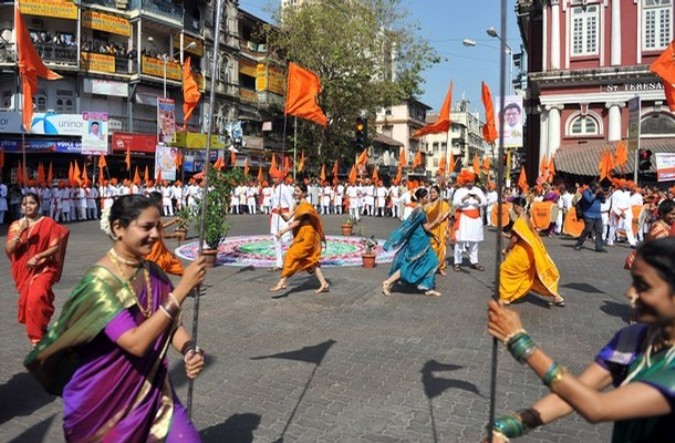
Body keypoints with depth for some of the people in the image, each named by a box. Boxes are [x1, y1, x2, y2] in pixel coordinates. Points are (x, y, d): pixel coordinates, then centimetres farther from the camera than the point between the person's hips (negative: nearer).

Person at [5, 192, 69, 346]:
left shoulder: (48, 223, -5)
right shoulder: (16, 225, 4)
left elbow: (55, 247, -8)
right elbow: (9, 249, -6)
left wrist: (37, 257, -20)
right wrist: (21, 231, -17)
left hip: (43, 268, -4)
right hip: (24, 271, 4)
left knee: (36, 299, -21)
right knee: (26, 300, 9)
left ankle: (36, 338, -8)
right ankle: (38, 332, 30)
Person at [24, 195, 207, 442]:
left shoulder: (152, 273, -2)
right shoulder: (100, 281, -21)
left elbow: (172, 324, 4)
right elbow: (136, 342, -30)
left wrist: (190, 351, -17)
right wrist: (182, 288, -33)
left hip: (150, 390, 5)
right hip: (104, 399, -5)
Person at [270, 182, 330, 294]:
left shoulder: (305, 206, -15)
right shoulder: (297, 205, 14)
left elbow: (297, 222, -21)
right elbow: (287, 218, 8)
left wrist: (282, 231, -26)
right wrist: (281, 212, -13)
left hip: (307, 236, -10)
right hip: (301, 236, 10)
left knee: (291, 255, -12)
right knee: (311, 260, 12)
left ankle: (281, 283, -10)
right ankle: (324, 284, 17)